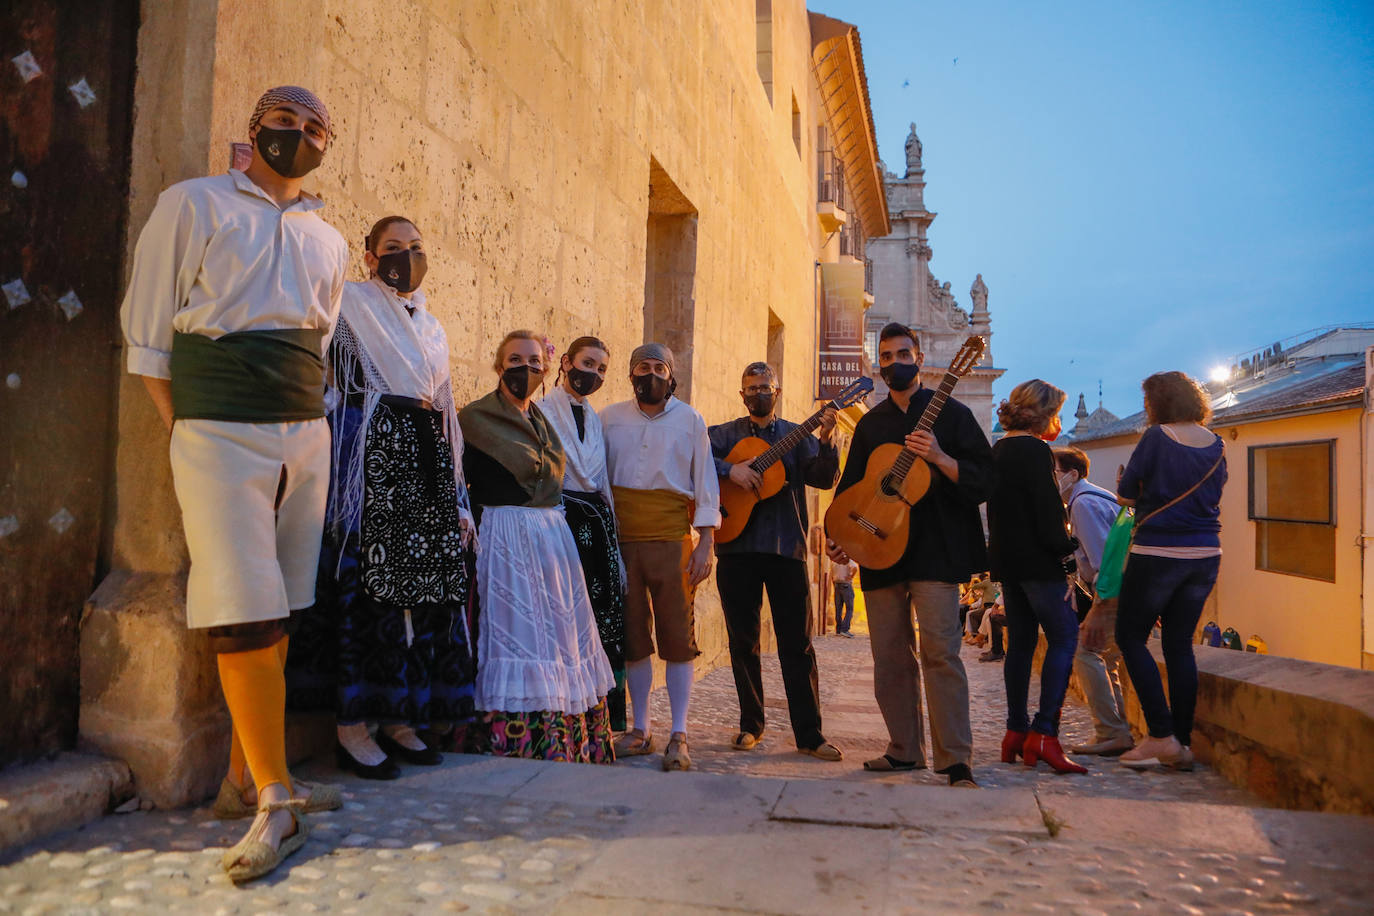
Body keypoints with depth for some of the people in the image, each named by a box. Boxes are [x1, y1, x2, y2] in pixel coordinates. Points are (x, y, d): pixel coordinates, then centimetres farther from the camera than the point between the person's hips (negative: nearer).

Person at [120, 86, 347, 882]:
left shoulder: (330, 243, 18)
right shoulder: (193, 204, 5)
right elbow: (148, 330, 2)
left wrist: (306, 419, 11)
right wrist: (184, 430, -4)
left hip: (307, 436, 5)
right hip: (220, 433, -5)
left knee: (279, 610, 7)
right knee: (244, 613, -10)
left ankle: (246, 774, 19)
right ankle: (275, 803, -5)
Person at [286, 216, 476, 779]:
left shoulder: (430, 325, 22)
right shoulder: (349, 305, 6)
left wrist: (458, 496, 17)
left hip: (425, 460, 6)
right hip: (370, 457, -6)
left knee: (427, 583, 3)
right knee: (368, 583, -8)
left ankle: (399, 720, 12)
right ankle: (353, 727, 1)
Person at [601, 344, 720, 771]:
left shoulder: (690, 420, 7)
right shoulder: (610, 418, 11)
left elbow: (705, 483, 6)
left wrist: (705, 542, -2)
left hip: (672, 540, -2)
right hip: (621, 540, 2)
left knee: (678, 636, -3)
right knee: (633, 635, 6)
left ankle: (678, 736, 4)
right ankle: (640, 730, 18)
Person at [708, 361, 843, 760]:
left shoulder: (797, 436, 12)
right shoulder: (725, 434, 11)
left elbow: (824, 479, -2)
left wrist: (825, 441, -18)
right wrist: (729, 469, -16)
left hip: (786, 548, 0)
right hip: (737, 547, 0)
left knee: (798, 643, 1)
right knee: (743, 641, 7)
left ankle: (809, 734, 7)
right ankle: (751, 724, 20)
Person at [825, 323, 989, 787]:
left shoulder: (949, 412, 4)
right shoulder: (870, 424, 17)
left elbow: (983, 479, -3)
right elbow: (851, 486, 18)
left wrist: (938, 457, -19)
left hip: (935, 548, -5)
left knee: (939, 651, -11)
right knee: (890, 655, 7)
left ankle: (955, 759, -4)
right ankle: (905, 749, 18)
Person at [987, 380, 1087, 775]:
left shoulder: (998, 450, 14)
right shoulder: (1035, 450, -12)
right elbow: (1047, 512, -16)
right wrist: (1066, 551, -8)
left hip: (1007, 560, 9)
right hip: (1037, 560, -9)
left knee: (1020, 641, 12)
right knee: (1064, 637, -5)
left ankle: (1016, 731, 15)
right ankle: (1043, 733, -11)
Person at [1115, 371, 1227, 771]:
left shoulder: (1157, 437, -11)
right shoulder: (1216, 445, 7)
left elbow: (1126, 495, -8)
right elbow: (1212, 494, 17)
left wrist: (1135, 490, 13)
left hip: (1157, 554, -6)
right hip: (1205, 556, 6)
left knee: (1130, 637, 6)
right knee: (1179, 645, 12)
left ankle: (1162, 736, 1)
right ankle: (1182, 743, 14)